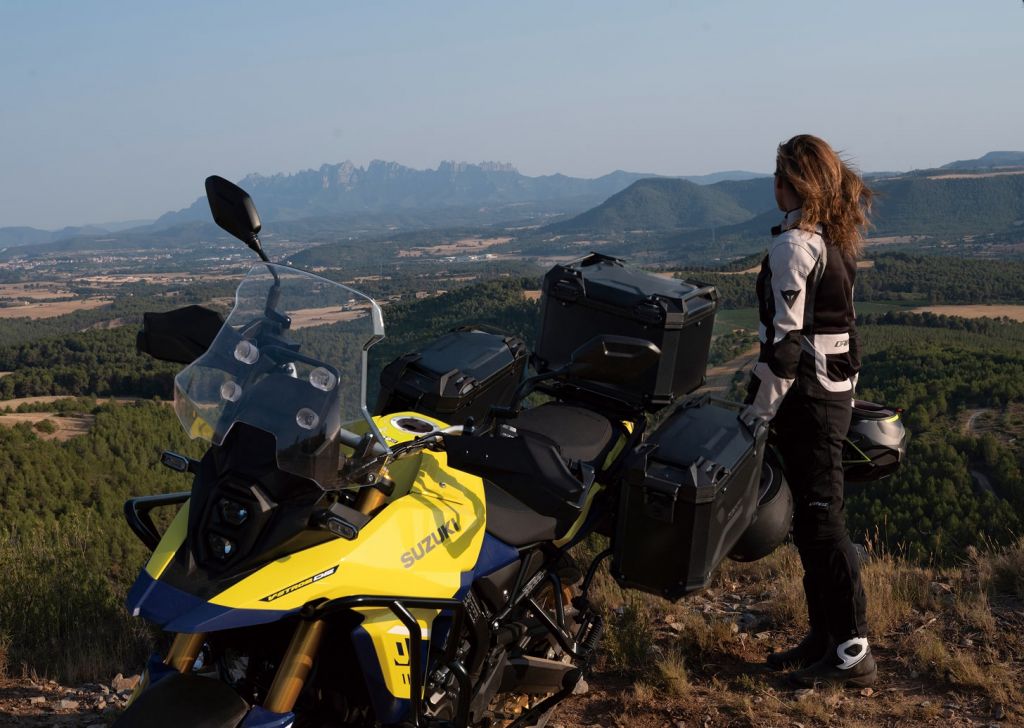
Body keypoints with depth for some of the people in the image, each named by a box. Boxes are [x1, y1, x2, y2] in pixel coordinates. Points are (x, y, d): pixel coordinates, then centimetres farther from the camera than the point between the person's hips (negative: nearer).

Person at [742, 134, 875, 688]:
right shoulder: (837, 237, 12)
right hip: (838, 388, 9)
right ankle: (823, 638, 23)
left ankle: (851, 652, 1)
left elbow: (784, 338, -20)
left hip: (806, 395, -9)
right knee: (818, 517, 14)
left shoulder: (793, 243, -16)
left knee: (818, 521, -5)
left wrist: (760, 409, -15)